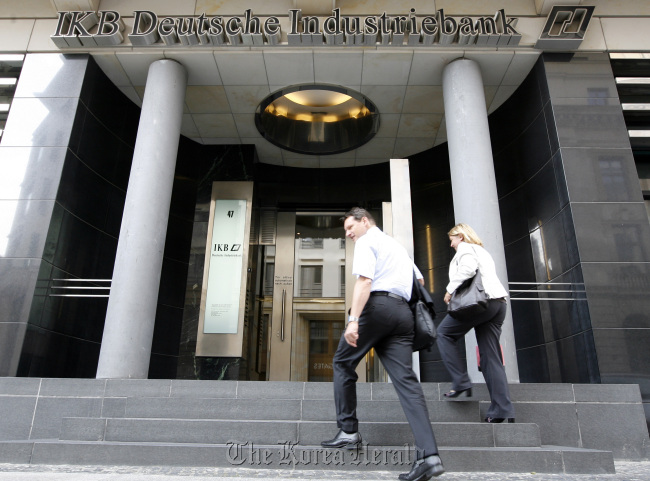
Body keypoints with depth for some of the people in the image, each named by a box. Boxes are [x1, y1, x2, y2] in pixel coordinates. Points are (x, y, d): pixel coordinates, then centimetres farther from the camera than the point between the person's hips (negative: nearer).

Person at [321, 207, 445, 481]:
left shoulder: (367, 241, 2)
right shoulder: (397, 245, 28)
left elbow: (364, 280, -14)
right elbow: (419, 280, 31)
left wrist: (353, 320, -22)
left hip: (376, 305, -7)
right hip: (403, 312, 8)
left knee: (343, 363, 11)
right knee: (405, 378, -2)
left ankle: (348, 431, 11)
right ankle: (428, 456, -11)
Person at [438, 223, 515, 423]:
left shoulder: (465, 248, 4)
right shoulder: (482, 251, 32)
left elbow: (467, 269, -17)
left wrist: (450, 289, -8)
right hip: (498, 303, 9)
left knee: (445, 333, 5)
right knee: (490, 356, 4)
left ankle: (461, 382, -4)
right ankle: (502, 409, -1)